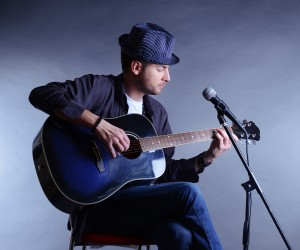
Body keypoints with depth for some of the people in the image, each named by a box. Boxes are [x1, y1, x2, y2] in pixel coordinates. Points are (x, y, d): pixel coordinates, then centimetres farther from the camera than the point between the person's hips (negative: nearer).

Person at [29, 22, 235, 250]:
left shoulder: (157, 112, 13)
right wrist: (98, 123, -29)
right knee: (188, 193, -24)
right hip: (97, 203, -5)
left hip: (139, 202, 6)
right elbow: (40, 94, -22)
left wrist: (207, 158, 3)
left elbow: (163, 172, 14)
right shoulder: (99, 87, -7)